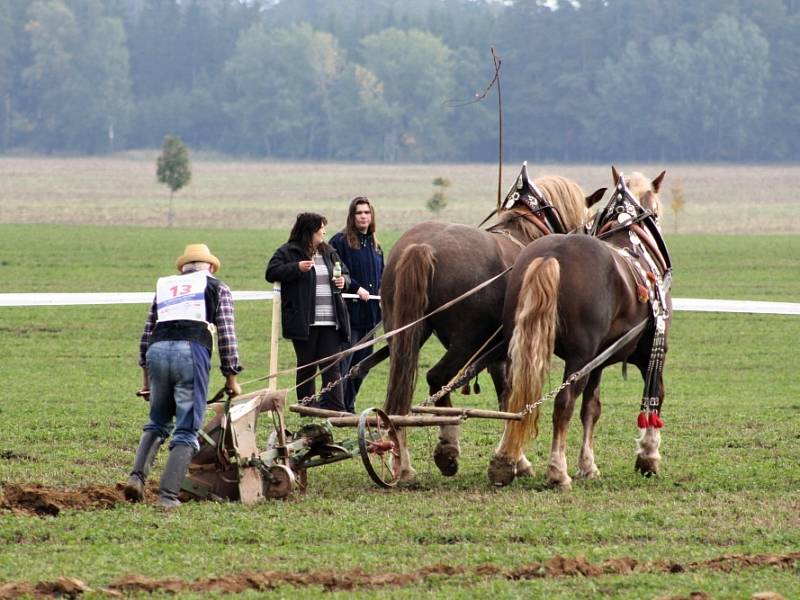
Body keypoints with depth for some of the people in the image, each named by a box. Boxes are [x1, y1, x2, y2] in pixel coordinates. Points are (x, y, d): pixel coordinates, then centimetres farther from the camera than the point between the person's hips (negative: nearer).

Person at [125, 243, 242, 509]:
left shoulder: (164, 286, 29)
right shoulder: (218, 289, 19)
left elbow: (147, 333, 27)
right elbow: (227, 334, 12)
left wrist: (146, 373, 32)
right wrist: (231, 377, 16)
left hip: (157, 350, 4)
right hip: (192, 351, -4)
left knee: (157, 423, 21)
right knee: (186, 431, 0)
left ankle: (138, 475, 1)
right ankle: (168, 494, -9)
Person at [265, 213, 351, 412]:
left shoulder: (328, 252, 17)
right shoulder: (288, 252, 0)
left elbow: (345, 273, 27)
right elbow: (271, 273, -9)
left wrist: (343, 280, 3)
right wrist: (297, 268, -19)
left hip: (330, 321, 4)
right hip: (304, 321, -4)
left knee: (331, 366, -3)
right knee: (306, 366, 4)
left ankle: (334, 408, -7)